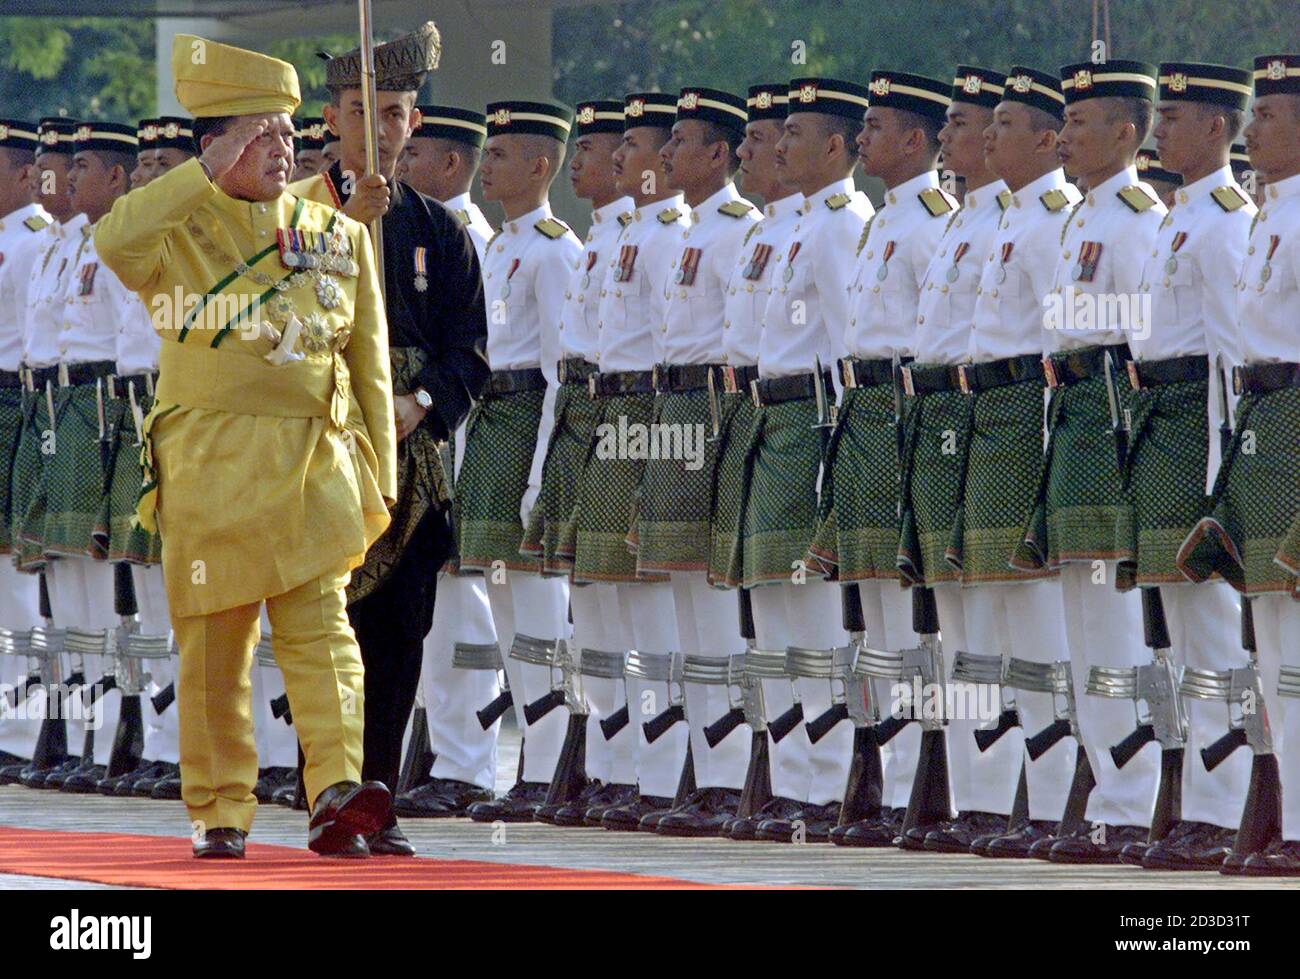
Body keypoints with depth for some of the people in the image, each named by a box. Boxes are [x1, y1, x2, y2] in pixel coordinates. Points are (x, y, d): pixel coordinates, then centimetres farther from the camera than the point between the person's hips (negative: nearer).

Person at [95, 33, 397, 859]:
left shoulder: (339, 237, 11)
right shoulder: (181, 232, 3)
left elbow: (370, 364, 13)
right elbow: (113, 241, -22)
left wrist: (380, 470, 8)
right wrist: (209, 176, -19)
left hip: (315, 464, 1)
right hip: (211, 471, -1)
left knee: (320, 621, -12)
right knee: (215, 643, 4)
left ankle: (337, 794, -23)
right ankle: (219, 814, 12)